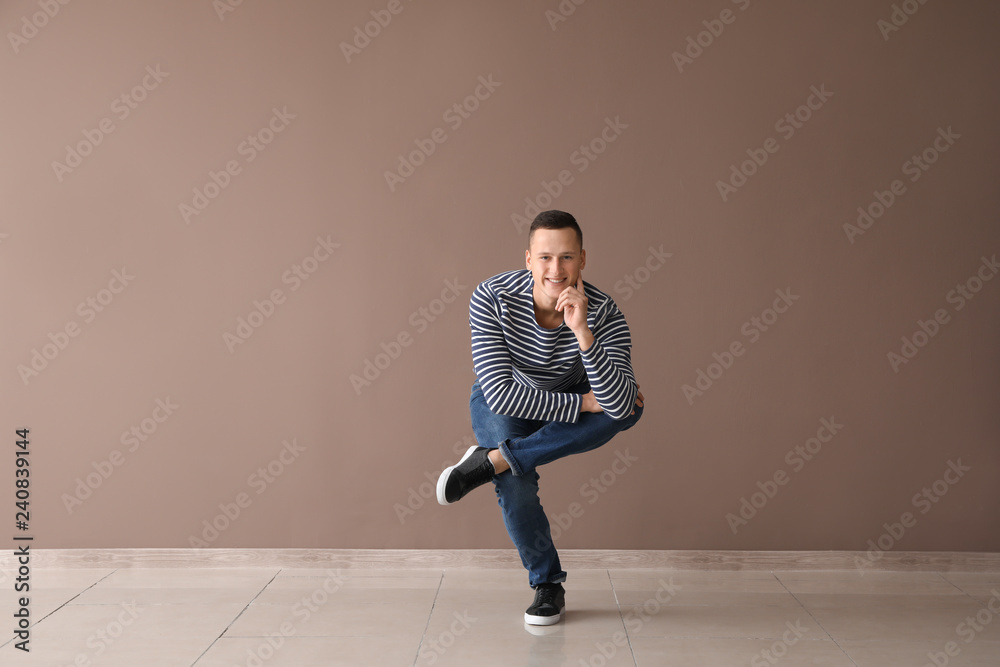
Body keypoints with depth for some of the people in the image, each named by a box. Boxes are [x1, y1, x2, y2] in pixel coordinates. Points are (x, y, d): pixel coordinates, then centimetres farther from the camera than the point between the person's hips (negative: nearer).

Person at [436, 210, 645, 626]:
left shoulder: (604, 313, -30)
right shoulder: (491, 298, -31)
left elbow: (619, 406, -41)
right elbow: (502, 393, -35)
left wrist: (582, 332, -51)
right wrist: (585, 403, -36)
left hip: (569, 398, 2)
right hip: (503, 404, -2)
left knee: (630, 408, -28)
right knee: (515, 485, -28)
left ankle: (492, 460, -25)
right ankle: (547, 584, -1)